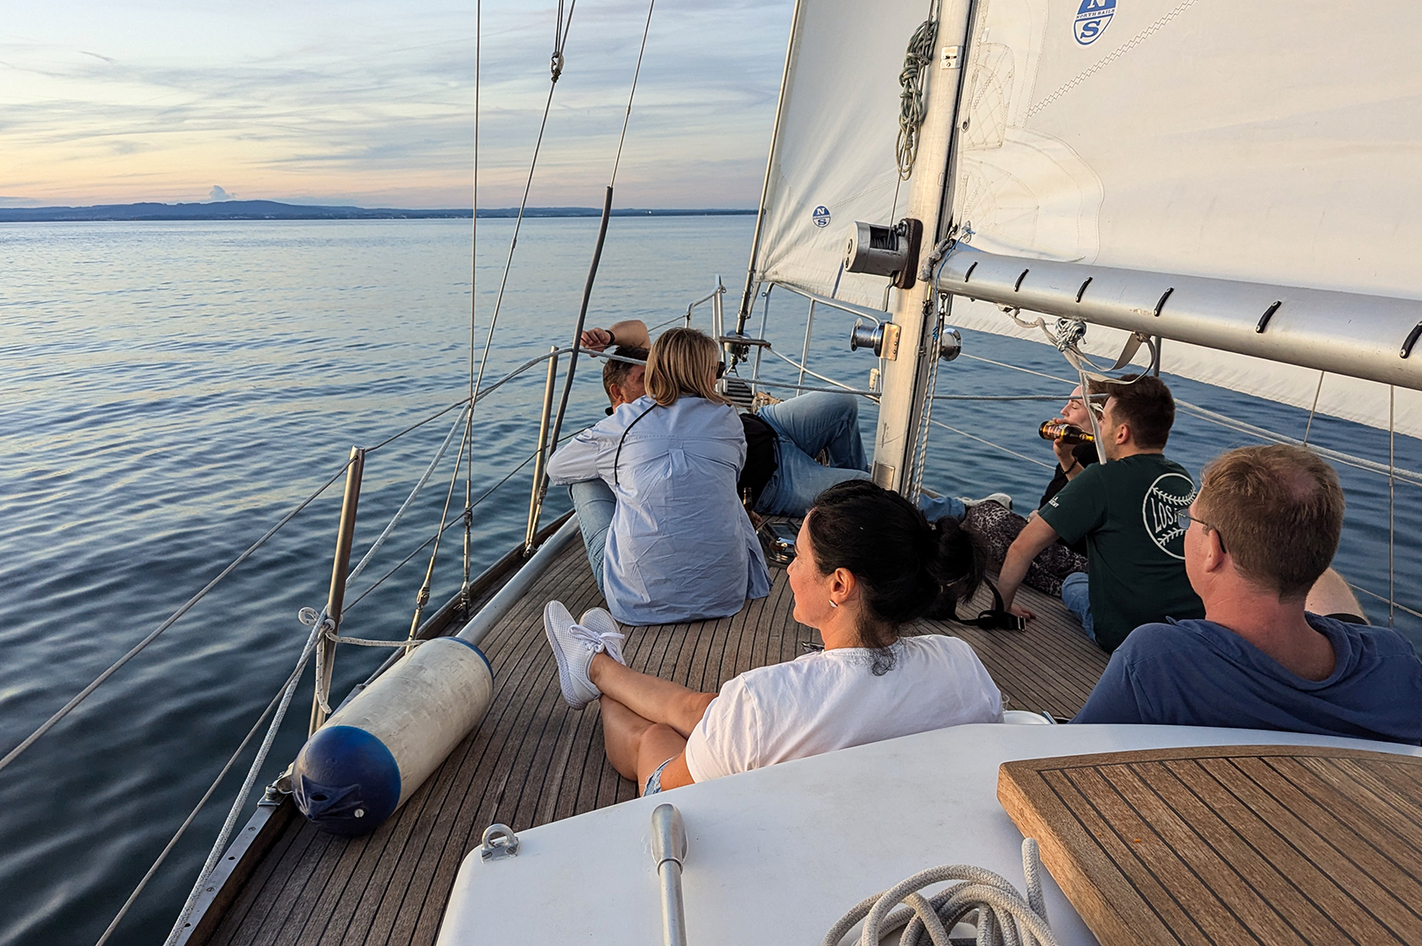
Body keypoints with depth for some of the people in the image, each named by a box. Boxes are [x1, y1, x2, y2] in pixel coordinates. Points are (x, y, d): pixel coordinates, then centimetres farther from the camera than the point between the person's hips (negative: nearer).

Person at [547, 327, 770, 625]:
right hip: (725, 593, 3)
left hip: (641, 599, -2)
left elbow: (555, 468, 17)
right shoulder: (726, 419, 5)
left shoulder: (624, 422, 0)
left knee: (584, 479, 17)